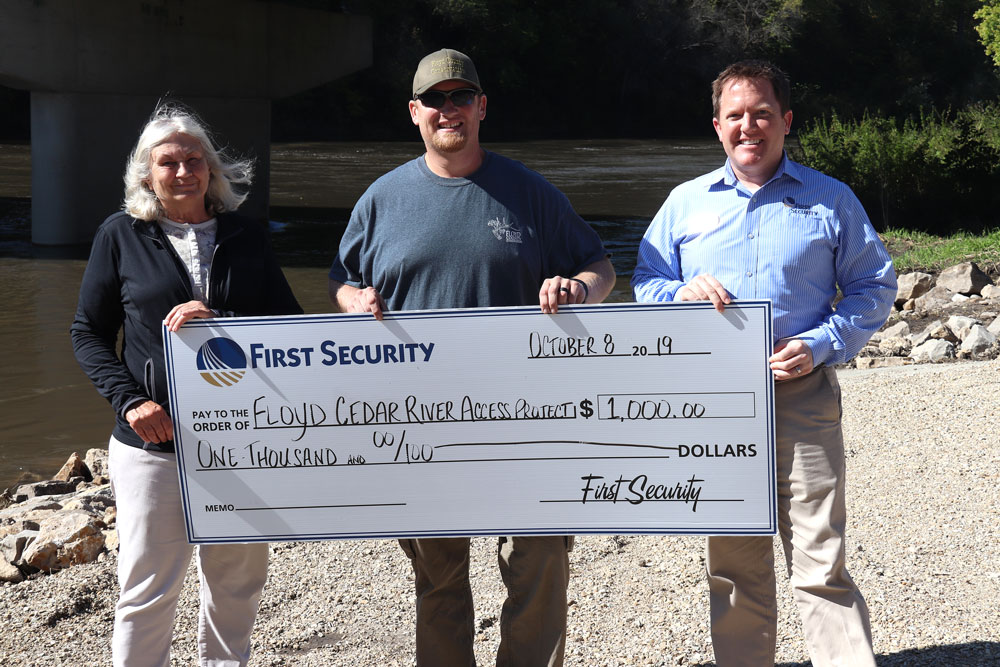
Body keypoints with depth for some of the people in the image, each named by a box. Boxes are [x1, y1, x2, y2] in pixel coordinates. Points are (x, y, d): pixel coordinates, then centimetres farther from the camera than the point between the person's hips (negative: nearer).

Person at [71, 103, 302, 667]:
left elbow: (291, 325, 2)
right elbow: (88, 333, 5)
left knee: (238, 579, 14)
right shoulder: (122, 236, 2)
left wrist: (218, 321, -15)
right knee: (149, 586, 1)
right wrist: (129, 399, -10)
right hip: (154, 440, -2)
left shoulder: (246, 237, 6)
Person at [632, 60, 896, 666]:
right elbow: (646, 281, 13)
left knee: (821, 562, -7)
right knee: (734, 564, 10)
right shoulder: (686, 202, 12)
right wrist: (684, 294, -10)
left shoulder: (831, 200, 6)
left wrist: (821, 344, -9)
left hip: (804, 395, -2)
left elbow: (875, 286, 7)